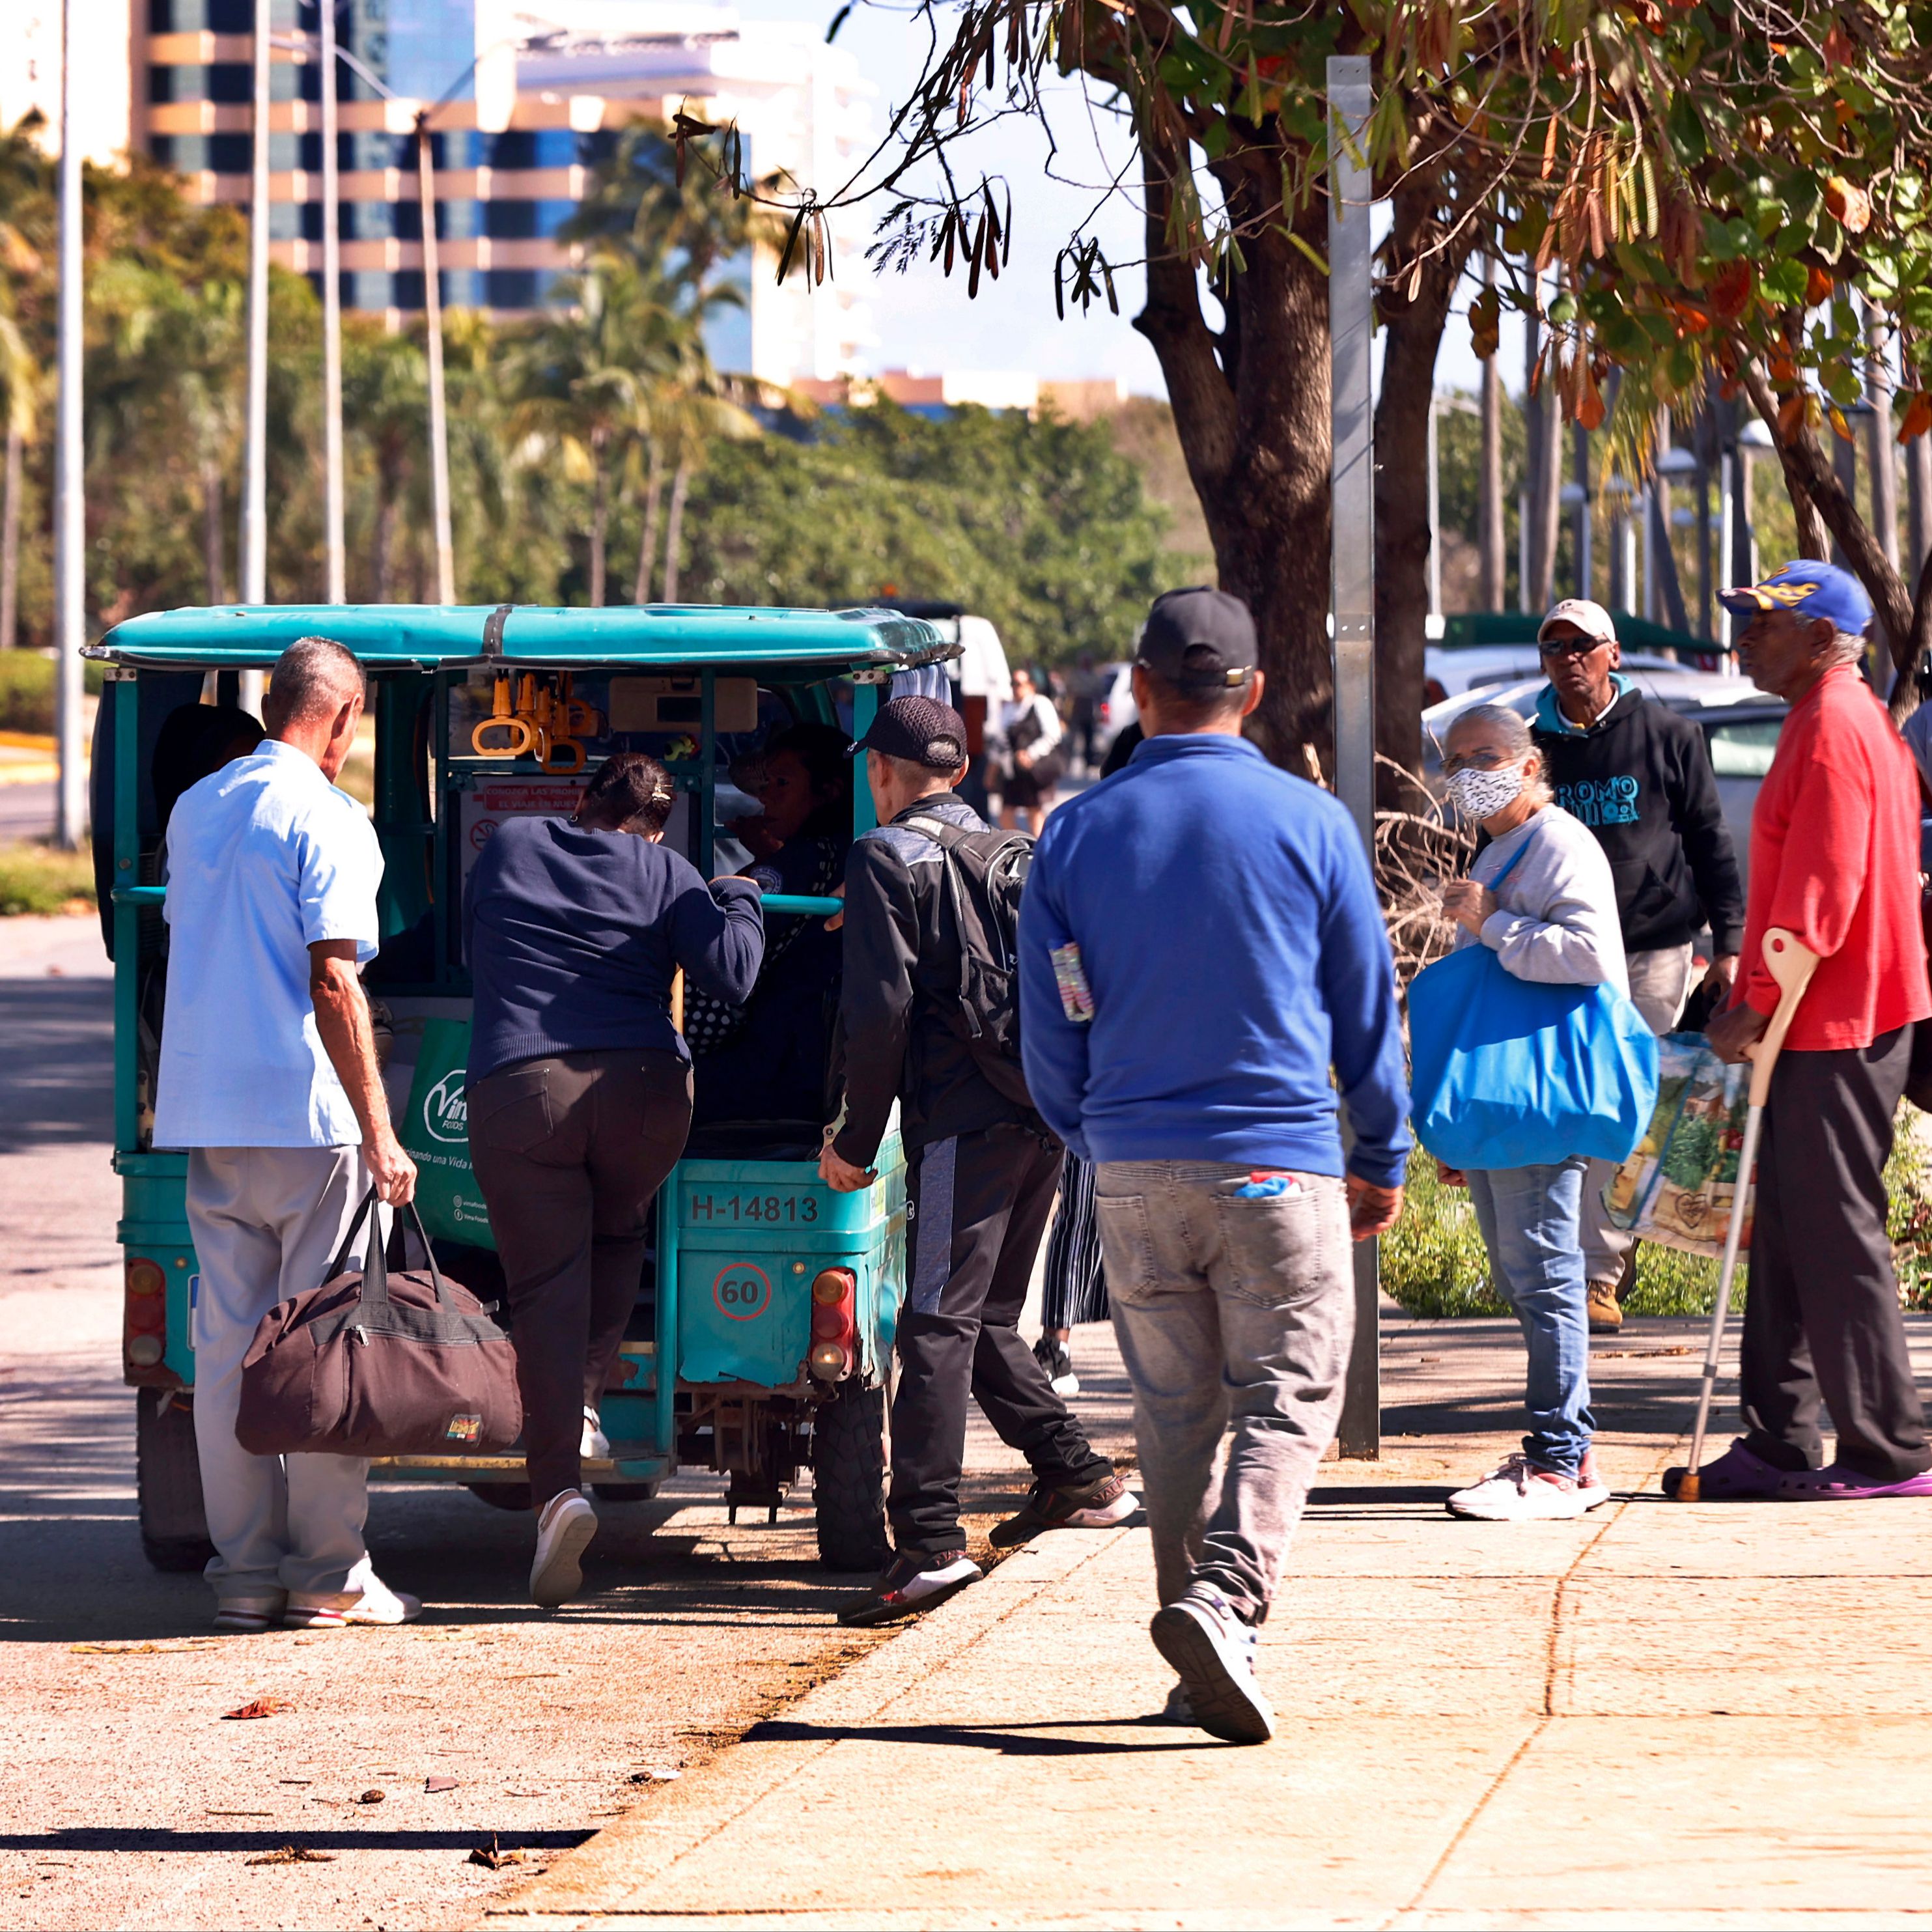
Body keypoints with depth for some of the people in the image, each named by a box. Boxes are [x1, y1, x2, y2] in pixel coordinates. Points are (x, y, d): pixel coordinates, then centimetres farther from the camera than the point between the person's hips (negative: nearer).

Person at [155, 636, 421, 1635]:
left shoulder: (195, 807, 13)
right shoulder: (327, 818, -10)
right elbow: (333, 983, -16)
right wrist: (378, 1132, -16)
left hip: (204, 1111, 7)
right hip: (304, 1109, -7)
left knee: (227, 1343, 7)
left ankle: (244, 1570, 8)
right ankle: (328, 1573, 0)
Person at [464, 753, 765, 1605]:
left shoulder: (508, 847, 15)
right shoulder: (667, 875, 9)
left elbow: (474, 952, 29)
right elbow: (730, 973, -2)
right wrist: (739, 898, 17)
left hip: (517, 1083, 0)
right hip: (643, 1087, 1)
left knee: (546, 1289, -2)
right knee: (618, 1238, 29)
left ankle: (558, 1485, -14)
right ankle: (583, 1400, 15)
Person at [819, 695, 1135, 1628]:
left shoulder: (887, 858, -4)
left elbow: (881, 1009, -10)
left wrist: (856, 1140, -4)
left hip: (962, 1122, -7)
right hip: (1042, 1116, 7)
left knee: (936, 1328, -10)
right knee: (983, 1318, 21)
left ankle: (930, 1541, -16)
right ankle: (1077, 1476, 24)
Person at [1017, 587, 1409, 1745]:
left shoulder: (1077, 834, 2)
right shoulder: (1309, 822, -4)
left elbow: (1050, 1030, 6)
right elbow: (1369, 1005, 3)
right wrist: (1384, 1158, 14)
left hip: (1135, 1169, 3)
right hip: (1280, 1161, -3)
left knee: (1175, 1411, 12)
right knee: (1287, 1400, 0)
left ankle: (1202, 1668, 14)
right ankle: (1227, 1599, -22)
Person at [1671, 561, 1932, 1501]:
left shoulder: (1832, 731, -16)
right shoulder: (1856, 720, 17)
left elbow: (1818, 896, -21)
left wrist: (1755, 1005, -16)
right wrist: (1754, 1001, 19)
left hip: (1835, 1026, -10)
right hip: (1825, 1021, 10)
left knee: (1835, 1235, -6)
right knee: (1789, 1235, 11)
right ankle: (1780, 1446, 15)